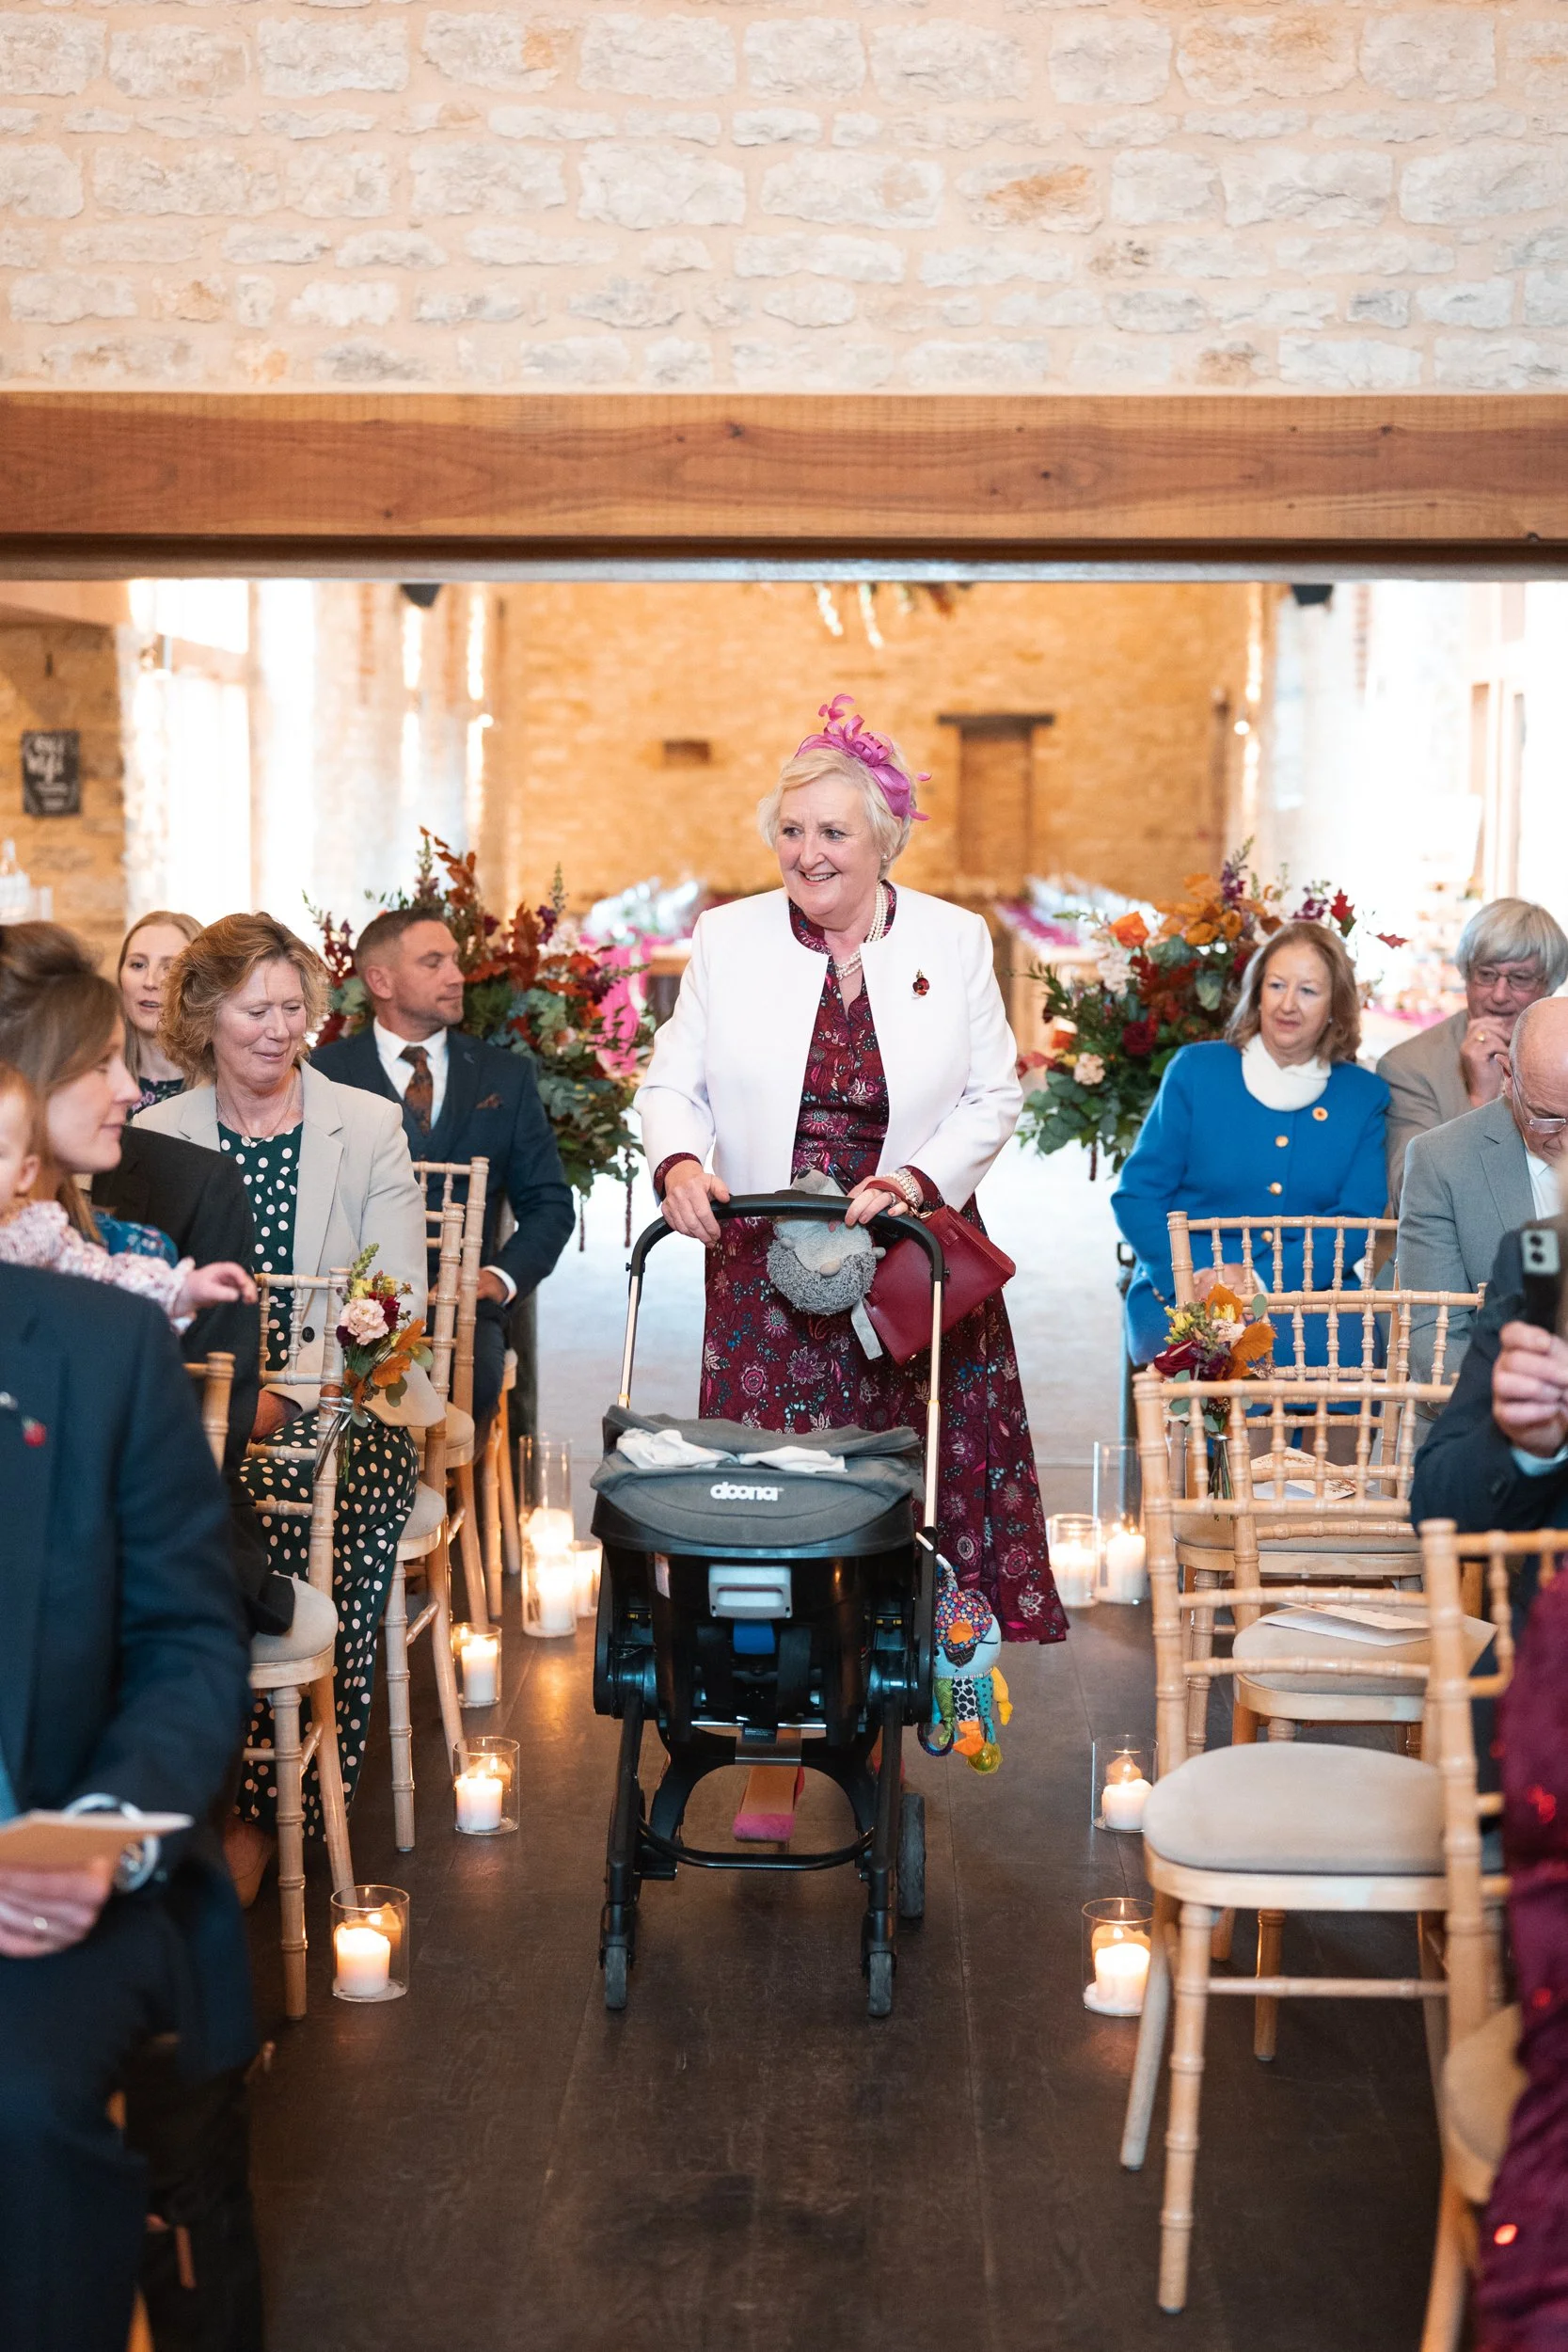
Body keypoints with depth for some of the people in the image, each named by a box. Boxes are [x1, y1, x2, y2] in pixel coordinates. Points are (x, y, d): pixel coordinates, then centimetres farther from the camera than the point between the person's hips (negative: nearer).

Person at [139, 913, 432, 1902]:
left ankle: (262, 1818, -21)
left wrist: (288, 1395, -18)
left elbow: (397, 1304, -2)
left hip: (344, 1404, -1)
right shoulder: (159, 1135, 9)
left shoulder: (370, 1127, 5)